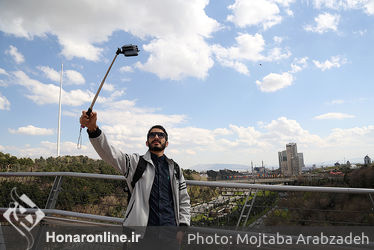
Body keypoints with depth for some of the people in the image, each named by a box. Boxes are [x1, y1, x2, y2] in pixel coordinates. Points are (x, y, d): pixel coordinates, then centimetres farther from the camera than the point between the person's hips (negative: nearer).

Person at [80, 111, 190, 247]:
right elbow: (110, 153, -15)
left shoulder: (175, 169, 11)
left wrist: (182, 227, 2)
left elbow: (184, 201, 14)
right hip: (140, 232, -2)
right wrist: (93, 129, -32)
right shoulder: (135, 162, 2)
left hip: (170, 231, 3)